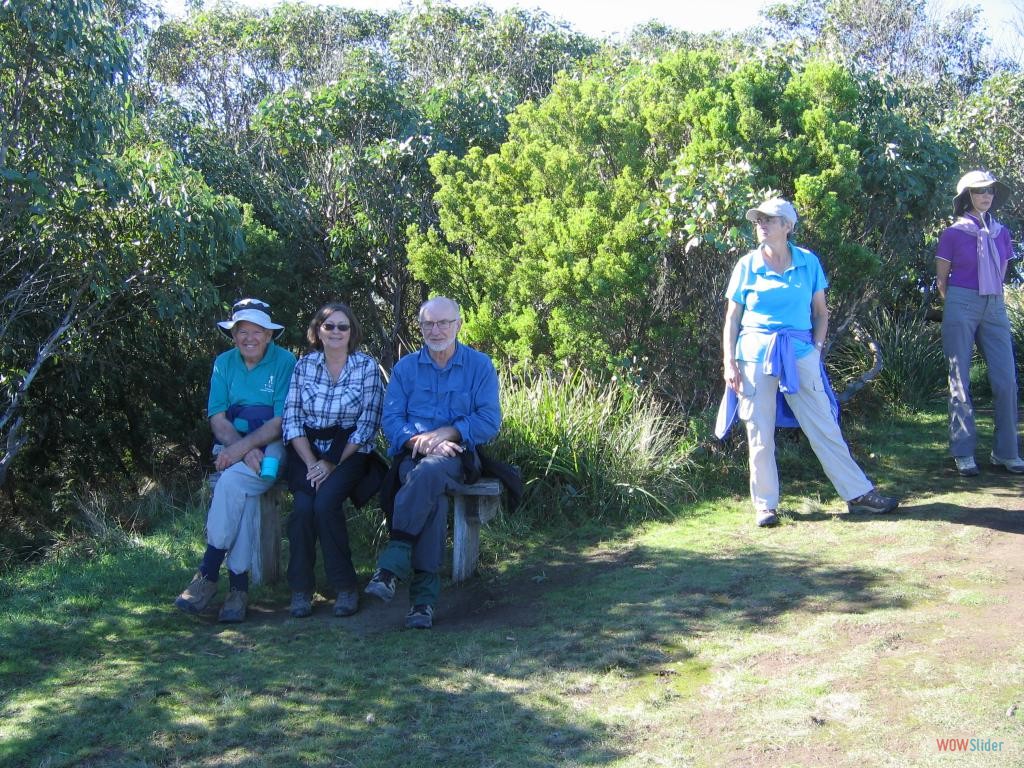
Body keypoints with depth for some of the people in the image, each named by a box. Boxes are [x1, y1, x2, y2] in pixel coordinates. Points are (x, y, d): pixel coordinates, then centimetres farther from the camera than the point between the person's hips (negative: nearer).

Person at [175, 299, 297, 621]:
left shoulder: (285, 361, -4)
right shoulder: (224, 362, 9)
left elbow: (280, 422, -11)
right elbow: (217, 418, 1)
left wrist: (242, 446, -22)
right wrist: (245, 451, -17)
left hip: (272, 447, -3)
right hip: (234, 447, 3)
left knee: (232, 481, -31)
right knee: (243, 493, -28)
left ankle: (207, 574, -21)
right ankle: (239, 585, -22)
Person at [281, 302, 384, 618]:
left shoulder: (367, 366, 0)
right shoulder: (304, 365, 8)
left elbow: (368, 423, -5)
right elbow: (292, 418, 3)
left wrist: (333, 462, -12)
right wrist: (311, 462, -10)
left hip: (349, 451, -2)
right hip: (307, 450, 2)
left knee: (326, 502, -28)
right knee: (304, 506, -25)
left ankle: (345, 585, -13)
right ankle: (300, 587, -9)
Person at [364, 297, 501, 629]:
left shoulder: (480, 366, 7)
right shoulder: (405, 367, 13)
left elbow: (490, 421, -2)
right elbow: (391, 420, 4)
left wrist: (445, 432, -15)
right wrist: (419, 440, -16)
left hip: (457, 455, -1)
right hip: (412, 455, 1)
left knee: (430, 471, -38)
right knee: (433, 498, -34)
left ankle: (392, 565, -38)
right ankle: (423, 595, -33)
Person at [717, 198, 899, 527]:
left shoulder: (808, 262, 6)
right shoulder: (747, 265, 4)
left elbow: (821, 311, 13)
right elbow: (732, 319, 6)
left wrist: (817, 346, 0)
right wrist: (729, 363, -2)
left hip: (800, 353, 0)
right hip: (756, 352, 0)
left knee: (825, 428, 2)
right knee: (760, 434, 2)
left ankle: (858, 493, 10)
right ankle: (765, 504, 12)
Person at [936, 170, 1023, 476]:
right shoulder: (953, 234, -1)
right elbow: (941, 279, 5)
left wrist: (994, 299, 16)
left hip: (995, 307, 4)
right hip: (961, 306, -4)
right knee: (960, 381, -1)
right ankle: (964, 453, 5)